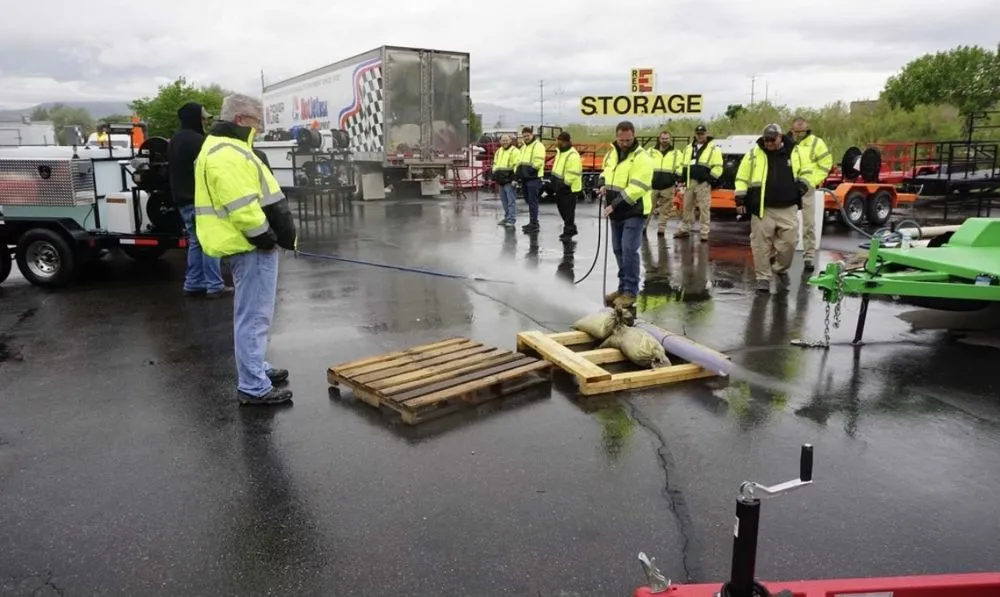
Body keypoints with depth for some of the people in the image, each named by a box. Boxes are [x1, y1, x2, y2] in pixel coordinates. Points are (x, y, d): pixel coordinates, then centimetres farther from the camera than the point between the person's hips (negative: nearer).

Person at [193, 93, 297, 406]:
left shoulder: (227, 148, 18)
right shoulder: (226, 155, -18)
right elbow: (241, 206, -25)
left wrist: (270, 236, 19)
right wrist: (265, 237, -18)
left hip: (252, 245, 11)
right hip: (252, 248, -11)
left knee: (252, 315, 20)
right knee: (254, 316, -7)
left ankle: (256, 369, 33)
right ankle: (253, 387, -1)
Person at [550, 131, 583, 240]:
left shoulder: (573, 155, -19)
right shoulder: (560, 151, 12)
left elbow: (573, 173, -24)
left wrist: (565, 183, -24)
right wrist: (554, 180, 13)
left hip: (569, 188, -10)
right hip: (560, 187, 10)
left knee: (568, 211, -4)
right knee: (562, 208, 16)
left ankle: (568, 231, 5)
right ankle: (570, 228, 28)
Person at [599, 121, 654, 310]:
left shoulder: (641, 158, -16)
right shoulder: (611, 153, 9)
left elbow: (636, 189, -24)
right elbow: (605, 172, 26)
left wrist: (614, 205, -27)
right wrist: (603, 184, 3)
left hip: (633, 212, -8)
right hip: (616, 212, 8)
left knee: (629, 250, -12)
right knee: (618, 250, 12)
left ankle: (630, 291, -4)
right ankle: (623, 288, 24)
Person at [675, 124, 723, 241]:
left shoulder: (713, 148, -1)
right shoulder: (688, 148, 16)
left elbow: (718, 167, -4)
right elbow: (683, 164, 23)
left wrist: (710, 178, -13)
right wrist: (683, 177, 11)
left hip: (703, 183, -5)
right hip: (689, 182, 5)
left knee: (704, 209, -5)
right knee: (687, 207, 11)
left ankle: (704, 233, 0)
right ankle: (685, 229, 22)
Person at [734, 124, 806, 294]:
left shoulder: (794, 152, 4)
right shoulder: (754, 153, 0)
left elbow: (805, 171, 21)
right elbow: (742, 176, 4)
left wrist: (802, 184, 6)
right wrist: (740, 198, 0)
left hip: (788, 208, 1)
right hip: (762, 208, -1)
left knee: (789, 241, 1)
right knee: (761, 244, 1)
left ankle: (781, 269, 27)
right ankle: (763, 277, 11)